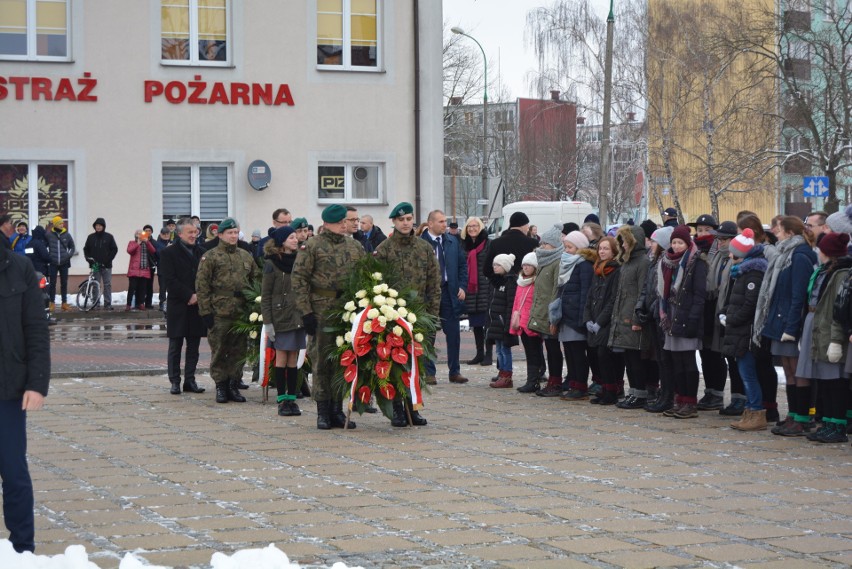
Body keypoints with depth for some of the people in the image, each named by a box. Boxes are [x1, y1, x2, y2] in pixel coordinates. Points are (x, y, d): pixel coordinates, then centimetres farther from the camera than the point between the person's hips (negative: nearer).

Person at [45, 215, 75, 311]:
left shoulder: (67, 235, 4)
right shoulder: (49, 235, -2)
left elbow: (72, 247, 14)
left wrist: (69, 256, 1)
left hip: (64, 263, 2)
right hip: (53, 263, -2)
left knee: (64, 283, 6)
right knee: (52, 283, -1)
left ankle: (64, 303, 12)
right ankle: (52, 303, 4)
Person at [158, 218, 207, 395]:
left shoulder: (200, 252, 11)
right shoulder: (169, 253, -3)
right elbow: (169, 281, -11)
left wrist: (199, 296, -6)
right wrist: (189, 295, -15)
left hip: (196, 307, 4)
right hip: (178, 308, -4)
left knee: (193, 347, 6)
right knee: (175, 347, 2)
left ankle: (190, 380, 12)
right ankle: (175, 381, 7)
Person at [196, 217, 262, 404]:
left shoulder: (246, 256, 13)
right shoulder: (210, 257, -1)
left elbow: (257, 280, 19)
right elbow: (202, 285, -5)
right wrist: (205, 311, -10)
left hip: (242, 312, 4)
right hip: (219, 313, -4)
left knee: (239, 350, 6)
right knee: (219, 351, 1)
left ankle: (234, 385, 15)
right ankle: (220, 386, 8)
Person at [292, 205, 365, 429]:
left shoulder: (355, 247, 13)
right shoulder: (313, 246, -2)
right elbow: (298, 278, -5)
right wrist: (306, 311, -11)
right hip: (322, 311, -4)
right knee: (322, 361, -2)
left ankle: (337, 410, 14)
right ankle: (323, 412, 4)